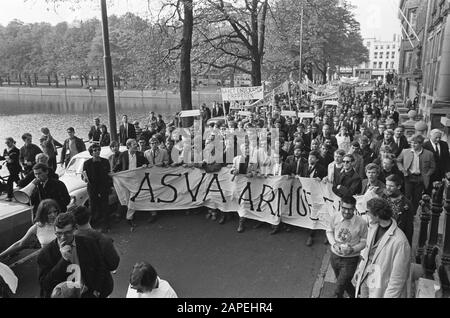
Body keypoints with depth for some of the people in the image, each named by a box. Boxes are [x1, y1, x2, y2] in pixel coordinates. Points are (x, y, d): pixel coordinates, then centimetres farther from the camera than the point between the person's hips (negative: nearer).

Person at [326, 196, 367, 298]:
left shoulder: (361, 223, -21)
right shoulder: (335, 217, -13)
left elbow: (364, 242, -8)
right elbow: (329, 231, 4)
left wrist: (353, 249, -24)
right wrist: (334, 244, -13)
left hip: (350, 260, -4)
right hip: (335, 256, 4)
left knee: (338, 290, -3)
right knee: (344, 283, 28)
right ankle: (354, 295, 57)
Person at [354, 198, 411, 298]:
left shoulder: (399, 242, -26)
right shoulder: (373, 228, -3)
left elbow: (398, 278, -20)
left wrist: (389, 295, -17)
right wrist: (360, 270, 16)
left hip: (380, 290, -6)